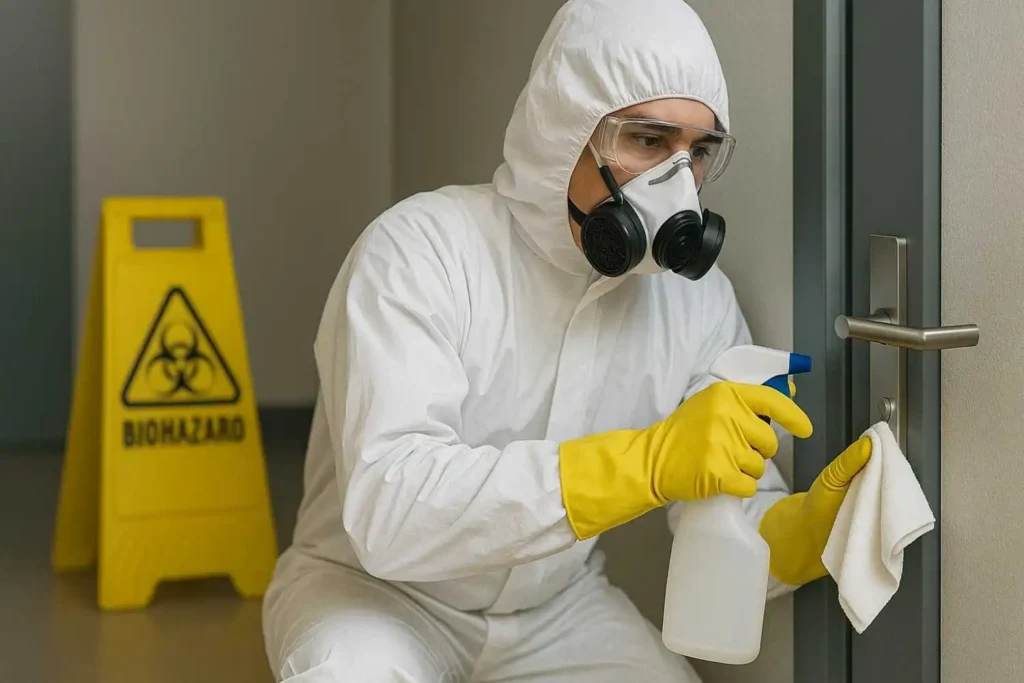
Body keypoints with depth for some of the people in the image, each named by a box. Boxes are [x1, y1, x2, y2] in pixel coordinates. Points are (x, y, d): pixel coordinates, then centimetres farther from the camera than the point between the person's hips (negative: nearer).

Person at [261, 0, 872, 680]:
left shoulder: (701, 299, -8)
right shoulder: (419, 249, -23)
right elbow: (389, 511, -37)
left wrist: (802, 531, -30)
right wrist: (648, 460, -46)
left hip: (559, 606, 4)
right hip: (370, 590, -4)